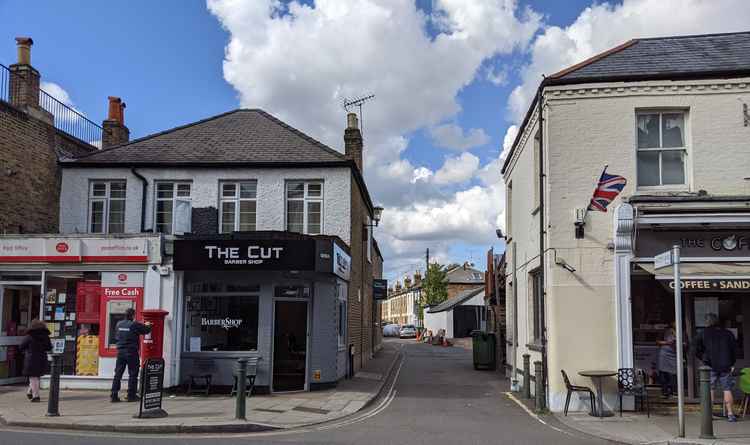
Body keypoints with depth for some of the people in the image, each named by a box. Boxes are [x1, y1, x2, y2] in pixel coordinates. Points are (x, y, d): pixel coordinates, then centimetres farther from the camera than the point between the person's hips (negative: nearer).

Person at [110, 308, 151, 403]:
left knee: (118, 374, 8)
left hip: (120, 351, 5)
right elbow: (146, 330, -4)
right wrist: (148, 325, 21)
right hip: (131, 352, -5)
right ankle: (131, 396, 6)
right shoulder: (135, 325, -11)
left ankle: (114, 395, 7)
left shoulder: (119, 324, 5)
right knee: (133, 374, 4)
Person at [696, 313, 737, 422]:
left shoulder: (705, 333, 1)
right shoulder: (728, 333, 7)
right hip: (726, 366, 2)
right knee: (727, 389, 6)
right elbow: (734, 350, 8)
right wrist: (732, 364, 17)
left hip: (711, 365, -1)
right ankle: (730, 413, 2)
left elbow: (698, 351, 2)